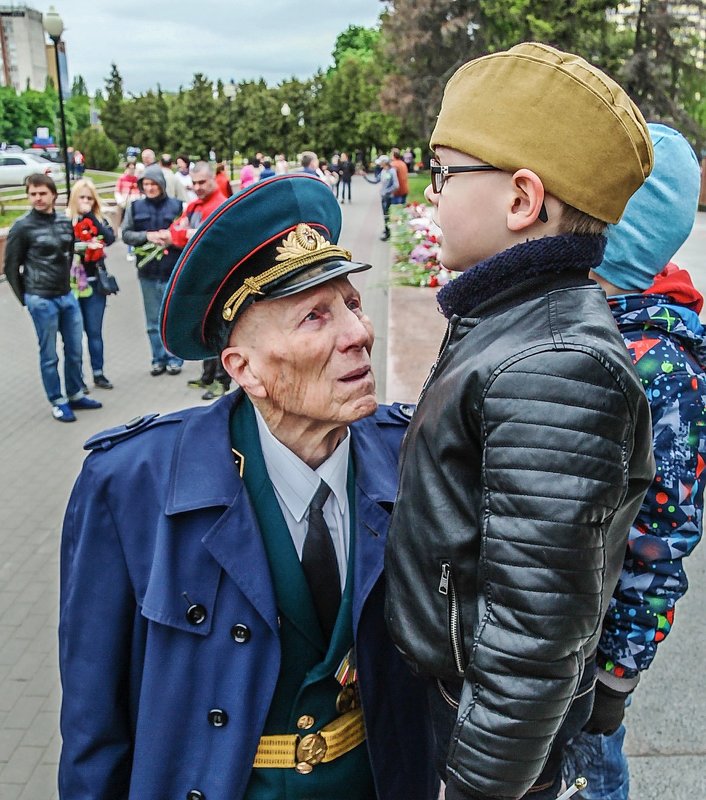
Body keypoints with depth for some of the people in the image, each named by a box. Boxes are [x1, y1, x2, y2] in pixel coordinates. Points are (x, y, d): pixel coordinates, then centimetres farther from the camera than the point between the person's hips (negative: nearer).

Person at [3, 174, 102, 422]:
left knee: (74, 350, 12)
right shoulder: (22, 227, -8)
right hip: (42, 300, -5)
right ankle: (58, 402, 17)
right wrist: (26, 298, 2)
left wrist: (68, 281, 11)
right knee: (49, 355, 4)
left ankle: (75, 395, 28)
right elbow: (11, 268, -2)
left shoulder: (65, 222, 5)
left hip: (67, 296, 5)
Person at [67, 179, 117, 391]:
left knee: (94, 331, 9)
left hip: (95, 282, 3)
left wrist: (91, 215, -11)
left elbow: (110, 238, -10)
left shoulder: (99, 219, 8)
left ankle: (98, 373, 20)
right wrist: (79, 246, -22)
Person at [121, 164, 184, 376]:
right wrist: (147, 236, -11)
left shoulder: (176, 205, -1)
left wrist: (173, 238, -16)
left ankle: (174, 358, 15)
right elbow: (126, 234, 4)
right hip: (147, 273, 2)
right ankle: (159, 359, 19)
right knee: (153, 321, 9)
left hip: (172, 271, -2)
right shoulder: (135, 207, 5)